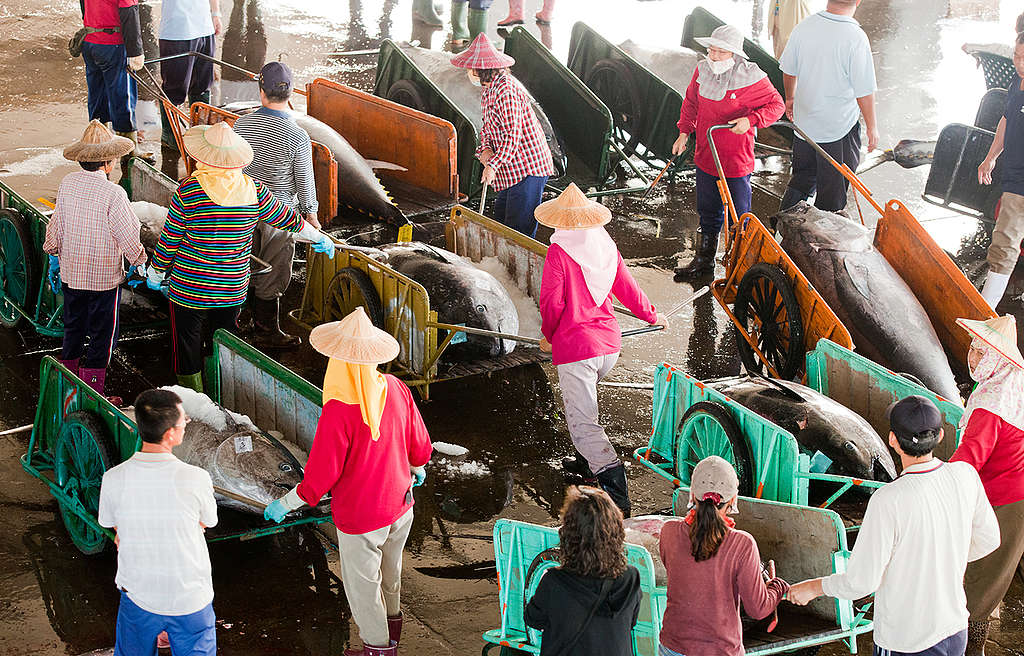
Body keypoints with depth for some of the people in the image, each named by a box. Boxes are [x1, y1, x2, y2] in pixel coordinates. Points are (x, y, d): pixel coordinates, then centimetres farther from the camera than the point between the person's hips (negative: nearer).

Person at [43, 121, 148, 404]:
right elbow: (127, 234, -15)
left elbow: (55, 224, 7)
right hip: (104, 276, -6)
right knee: (102, 336, 6)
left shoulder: (67, 183, -4)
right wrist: (139, 261, 2)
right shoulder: (113, 194, -21)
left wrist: (54, 257, 21)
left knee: (73, 329, 21)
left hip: (71, 274, 6)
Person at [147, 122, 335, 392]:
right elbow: (288, 219, 7)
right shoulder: (253, 190, -7)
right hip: (233, 289, 3)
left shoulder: (188, 190, -15)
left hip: (188, 287, -3)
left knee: (187, 349, 11)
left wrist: (155, 273, 9)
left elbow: (169, 240, -7)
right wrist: (319, 238, 25)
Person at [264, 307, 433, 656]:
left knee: (362, 584, 19)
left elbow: (322, 474, -25)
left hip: (360, 516, -6)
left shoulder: (339, 410, -33)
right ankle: (392, 621, 56)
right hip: (399, 504, 6)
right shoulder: (396, 389, -15)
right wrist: (419, 468, 23)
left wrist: (286, 504, -9)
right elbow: (419, 443, 0)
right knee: (390, 570, 32)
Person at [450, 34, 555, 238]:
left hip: (527, 168, -10)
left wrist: (493, 165, -20)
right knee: (500, 221, 16)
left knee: (518, 230, -8)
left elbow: (512, 135, -22)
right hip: (512, 170, 11)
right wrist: (485, 149, -2)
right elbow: (488, 127, 18)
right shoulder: (489, 90, 12)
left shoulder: (506, 91, -21)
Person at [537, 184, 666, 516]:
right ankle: (587, 462, 43)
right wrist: (652, 316, 32)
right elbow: (627, 289, 13)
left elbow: (552, 303, -14)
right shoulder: (606, 247, 4)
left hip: (575, 348, -7)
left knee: (583, 423, -7)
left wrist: (548, 335, 5)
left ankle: (617, 495, -19)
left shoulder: (559, 252, -14)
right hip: (609, 342, 7)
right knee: (583, 401, 31)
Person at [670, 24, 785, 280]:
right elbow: (691, 102, 15)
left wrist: (750, 120, -24)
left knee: (739, 216, 5)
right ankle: (704, 260, 37)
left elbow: (776, 104, -9)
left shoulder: (751, 77, -18)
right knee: (708, 211, 20)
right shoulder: (703, 70, -2)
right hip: (705, 157, 5)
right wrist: (684, 132, 9)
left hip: (737, 161, -5)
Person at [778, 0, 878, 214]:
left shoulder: (804, 26, -8)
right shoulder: (856, 38, -24)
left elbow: (788, 70, 6)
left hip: (804, 122, 5)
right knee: (833, 189, 11)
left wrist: (790, 98, 25)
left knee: (803, 176, 24)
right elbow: (864, 92, -18)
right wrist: (871, 127, -5)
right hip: (840, 127, -5)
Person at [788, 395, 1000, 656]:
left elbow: (861, 583, -21)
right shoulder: (966, 476, -11)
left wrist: (812, 588, -3)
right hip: (956, 630, 5)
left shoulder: (888, 502, -27)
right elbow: (987, 540, 6)